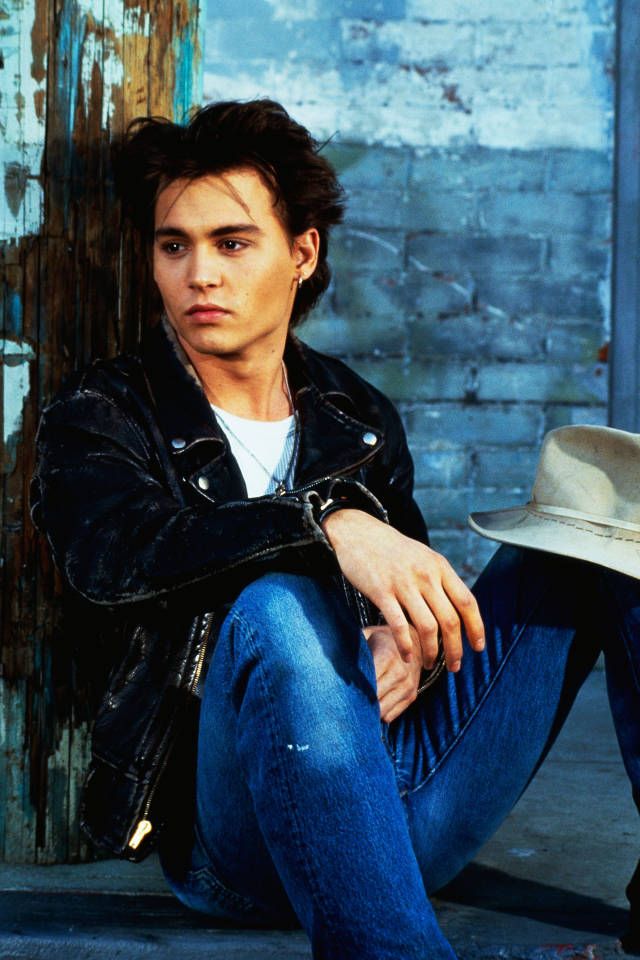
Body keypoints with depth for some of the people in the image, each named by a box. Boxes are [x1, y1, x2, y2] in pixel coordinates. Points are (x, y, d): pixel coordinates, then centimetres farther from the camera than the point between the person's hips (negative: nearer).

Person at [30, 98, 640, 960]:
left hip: (396, 792, 5)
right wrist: (329, 523, -31)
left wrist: (414, 644, -8)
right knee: (276, 609, -36)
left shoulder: (361, 420, 19)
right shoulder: (100, 417, 6)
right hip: (234, 829, -4)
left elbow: (421, 580, 17)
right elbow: (113, 555, -16)